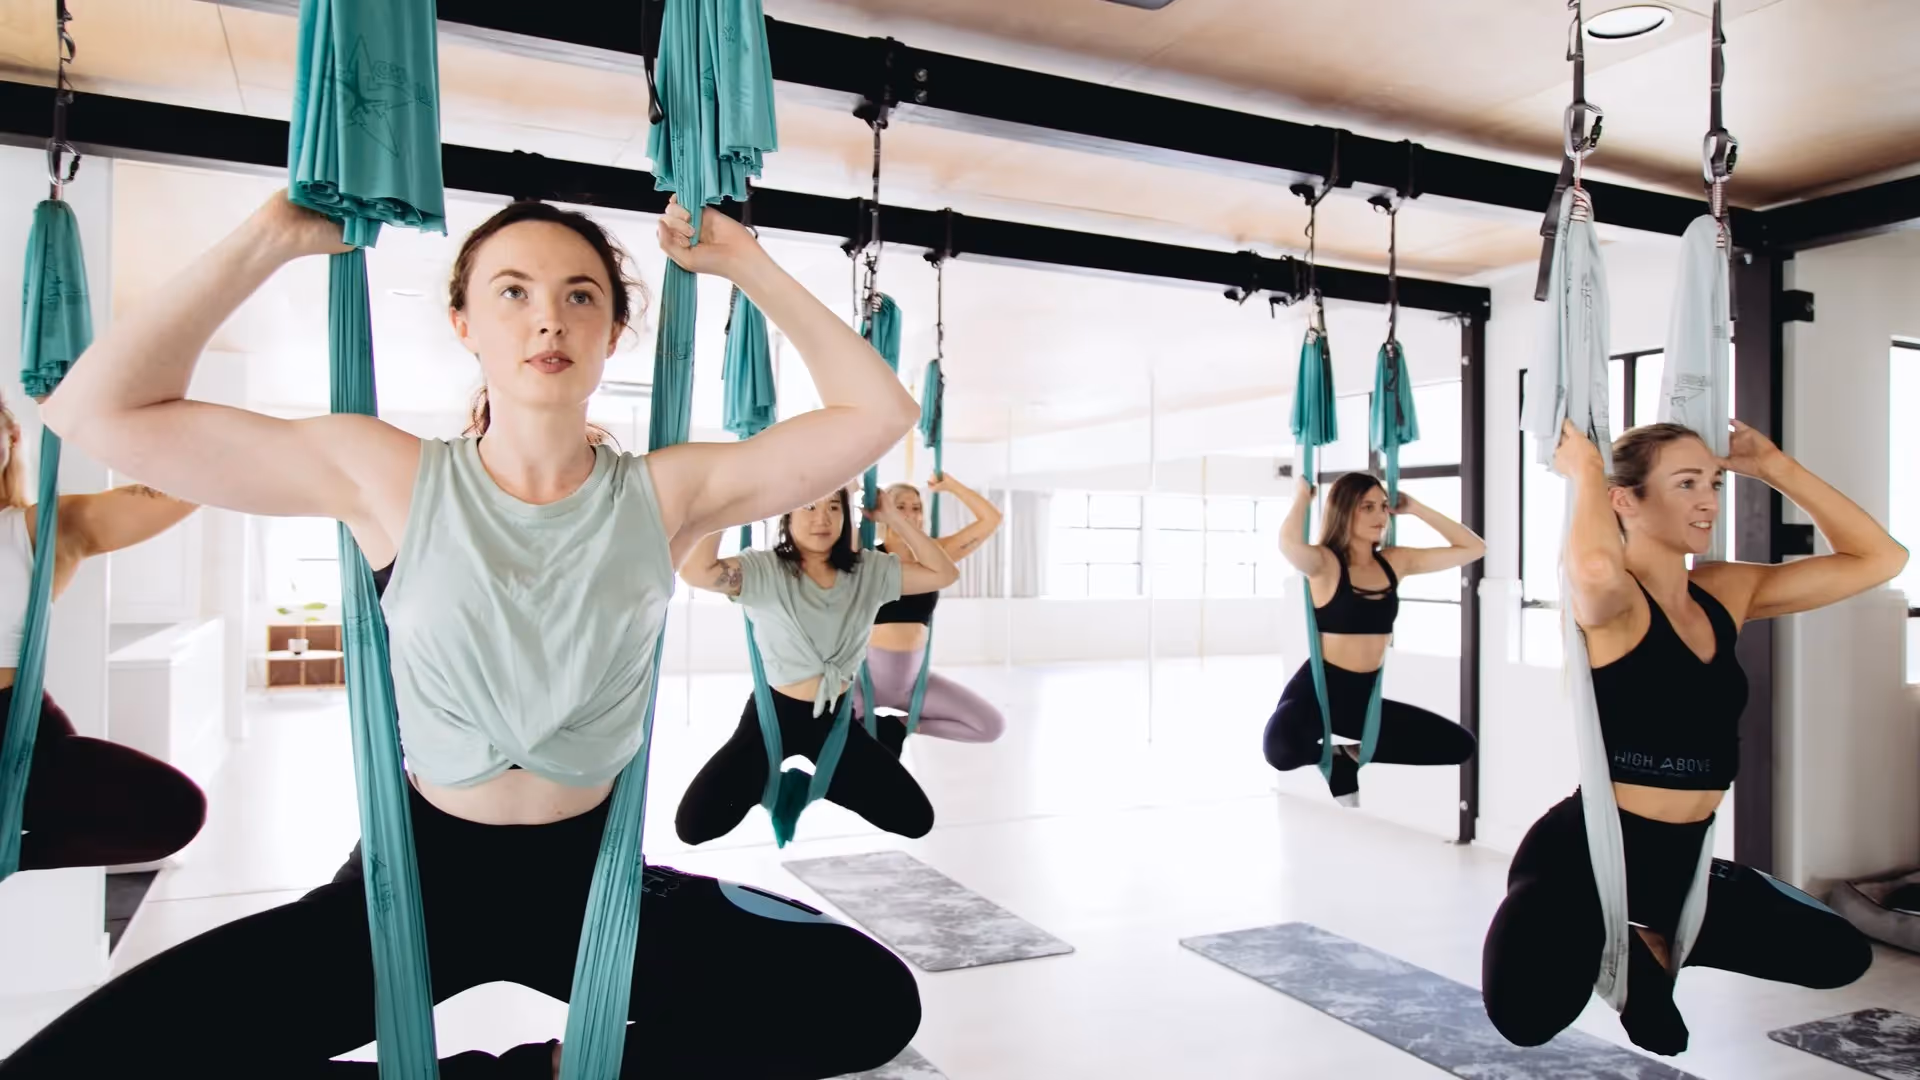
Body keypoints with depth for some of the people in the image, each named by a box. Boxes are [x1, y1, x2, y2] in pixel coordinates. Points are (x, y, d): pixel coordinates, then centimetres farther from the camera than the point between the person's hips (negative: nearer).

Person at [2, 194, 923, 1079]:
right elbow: (98, 412, -9)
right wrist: (270, 241, -11)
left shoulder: (663, 494, -6)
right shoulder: (388, 477, -8)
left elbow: (878, 412, -5)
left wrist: (748, 268, -7)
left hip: (594, 877, 1)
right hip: (422, 876, 0)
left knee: (874, 997, -15)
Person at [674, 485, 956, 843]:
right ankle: (772, 784, 17)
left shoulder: (869, 570, -1)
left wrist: (893, 517, -9)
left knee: (917, 820, -2)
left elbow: (943, 574, -4)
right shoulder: (765, 569, -14)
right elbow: (695, 571, -31)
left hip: (836, 720, 3)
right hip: (774, 714, -3)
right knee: (694, 826, -15)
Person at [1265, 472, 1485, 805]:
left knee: (1459, 744, 5)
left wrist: (1414, 508, 5)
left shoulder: (1395, 561, 6)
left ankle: (1352, 754, 12)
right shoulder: (1325, 563, -12)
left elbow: (1473, 547, 9)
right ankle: (1332, 756, 0)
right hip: (1315, 691, -6)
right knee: (1282, 751, -37)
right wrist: (1302, 497, -17)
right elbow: (1289, 543, -37)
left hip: (1364, 697, 6)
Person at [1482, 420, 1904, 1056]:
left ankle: (1653, 949, 24)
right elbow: (1595, 568, -44)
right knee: (1525, 1017, -29)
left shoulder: (1726, 593, 6)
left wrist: (1773, 466, 4)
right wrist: (1584, 471, -26)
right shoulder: (1610, 602, -18)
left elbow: (1877, 558, 7)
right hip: (1583, 855, -7)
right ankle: (1602, 949, 6)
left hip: (1684, 861, 8)